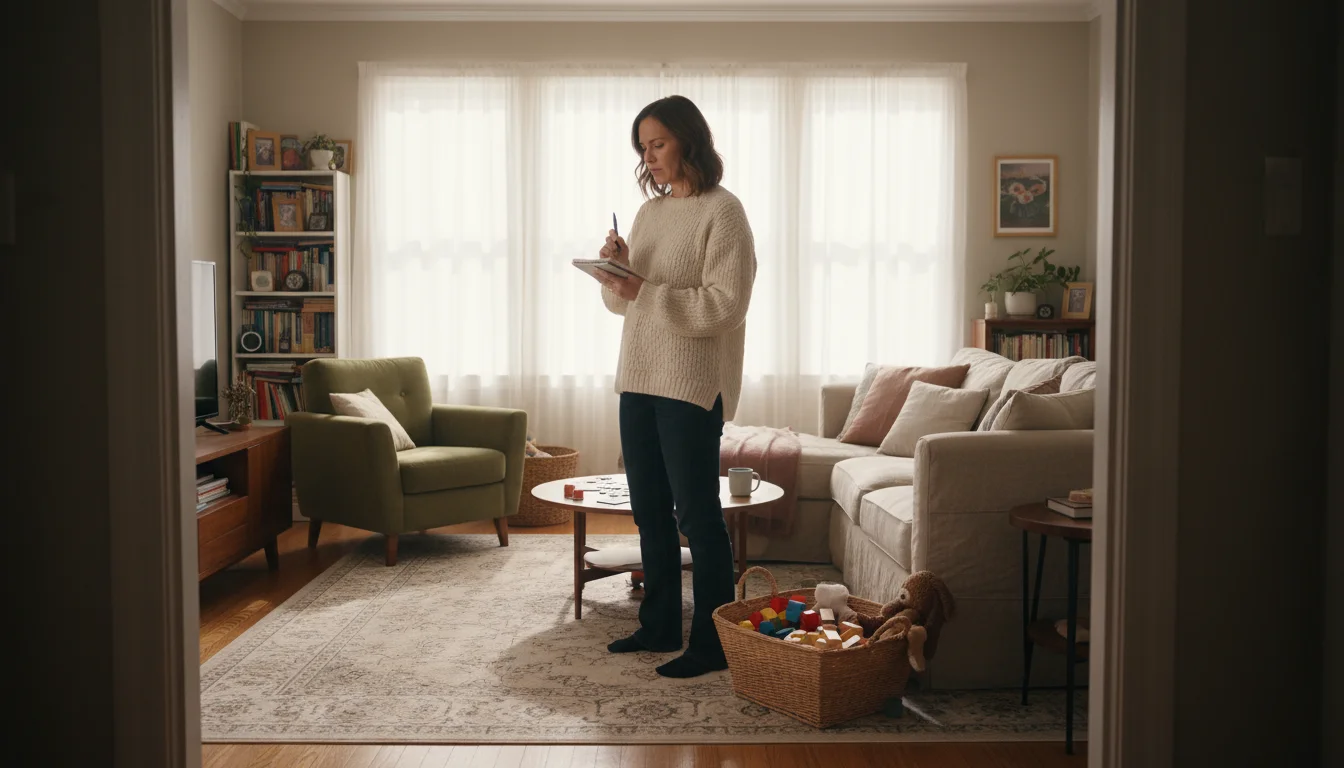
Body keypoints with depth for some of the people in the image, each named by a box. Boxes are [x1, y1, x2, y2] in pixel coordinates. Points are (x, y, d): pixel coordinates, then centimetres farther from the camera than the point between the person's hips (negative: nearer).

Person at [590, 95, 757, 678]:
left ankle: (711, 643, 7)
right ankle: (660, 626, 27)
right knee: (650, 511, 14)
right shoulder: (648, 211, 15)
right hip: (638, 378, 8)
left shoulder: (721, 210, -8)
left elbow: (725, 305, -17)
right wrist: (615, 270, -1)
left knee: (697, 514, -3)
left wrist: (644, 292, -21)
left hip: (692, 384, -8)